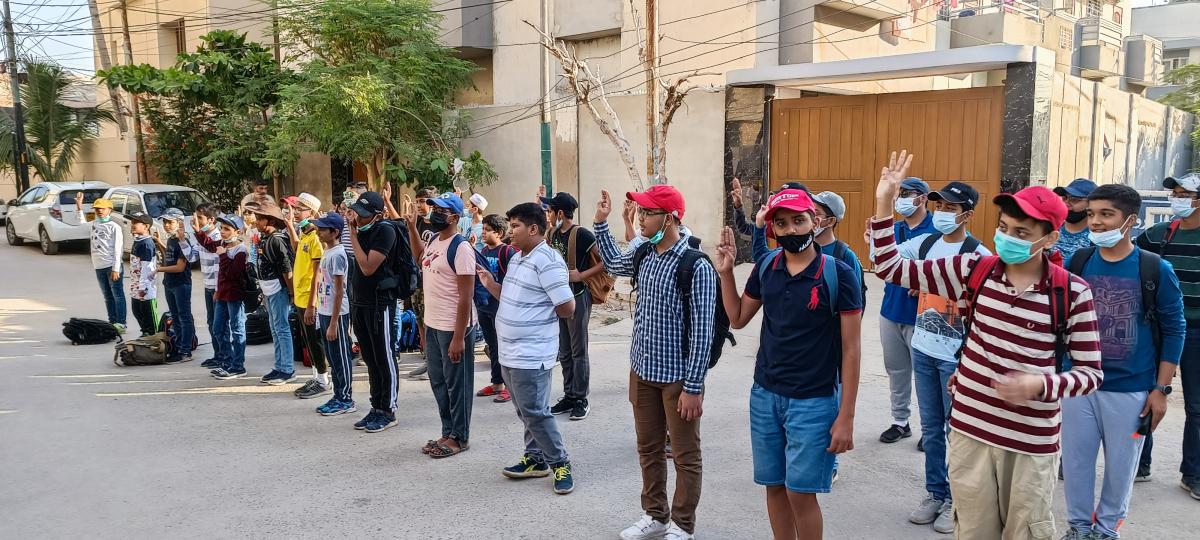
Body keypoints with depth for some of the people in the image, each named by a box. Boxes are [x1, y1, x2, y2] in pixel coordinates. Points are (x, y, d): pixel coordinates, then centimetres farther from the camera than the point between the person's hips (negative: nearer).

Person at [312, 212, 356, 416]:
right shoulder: (326, 252, 11)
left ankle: (346, 400, 8)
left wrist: (333, 323, -19)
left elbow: (339, 291, -19)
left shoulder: (337, 255, -17)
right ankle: (338, 396, 24)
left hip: (336, 314, -9)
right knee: (332, 357, 15)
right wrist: (312, 308, 18)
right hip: (324, 312, 9)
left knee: (340, 357, 0)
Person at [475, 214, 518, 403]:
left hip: (500, 306, -8)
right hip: (484, 304, 8)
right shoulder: (484, 250, 11)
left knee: (503, 346, -1)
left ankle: (510, 386, 8)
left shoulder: (507, 251, -12)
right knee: (492, 346, 16)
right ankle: (497, 383, 27)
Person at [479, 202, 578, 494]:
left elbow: (567, 308, -19)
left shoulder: (547, 261, -18)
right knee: (525, 412, 17)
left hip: (531, 355, -9)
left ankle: (560, 463, 10)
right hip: (509, 352, 10)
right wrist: (492, 285, 4)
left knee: (535, 412, -4)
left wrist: (541, 312, -3)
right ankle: (535, 459, 29)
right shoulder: (516, 258, 12)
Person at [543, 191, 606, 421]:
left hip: (577, 297, -8)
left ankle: (581, 399, 9)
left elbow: (606, 261, -18)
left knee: (578, 351, 0)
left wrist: (581, 275, -22)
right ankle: (569, 396, 23)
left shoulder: (582, 235, -15)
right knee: (564, 352, 13)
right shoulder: (554, 234, 8)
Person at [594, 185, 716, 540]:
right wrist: (601, 222, 20)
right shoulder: (643, 256, 3)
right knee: (648, 449, 18)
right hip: (642, 371, 7)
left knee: (685, 456, 9)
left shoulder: (696, 267, -18)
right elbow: (614, 264, 28)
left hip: (678, 377, -7)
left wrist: (693, 387, -18)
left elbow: (702, 332, -18)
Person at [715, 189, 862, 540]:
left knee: (801, 494, 1)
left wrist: (846, 417, -11)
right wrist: (726, 272, 0)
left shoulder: (839, 274, -12)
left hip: (814, 402, -4)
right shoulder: (766, 267, 1)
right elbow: (738, 319, 14)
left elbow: (851, 349, -10)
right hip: (764, 396, 4)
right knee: (774, 486, 13)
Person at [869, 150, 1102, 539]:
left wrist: (1041, 384, -23)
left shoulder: (1072, 292, -10)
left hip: (1032, 442, -2)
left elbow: (1091, 372, -4)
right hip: (970, 430, 2)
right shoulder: (973, 269, -4)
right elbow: (890, 268, -4)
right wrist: (884, 204, -13)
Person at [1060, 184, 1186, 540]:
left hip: (1131, 389, -2)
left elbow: (1174, 330, -3)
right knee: (1075, 460, 11)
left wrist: (1161, 389, -5)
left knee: (1120, 466, 11)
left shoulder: (1156, 270, -8)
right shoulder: (1076, 263, -1)